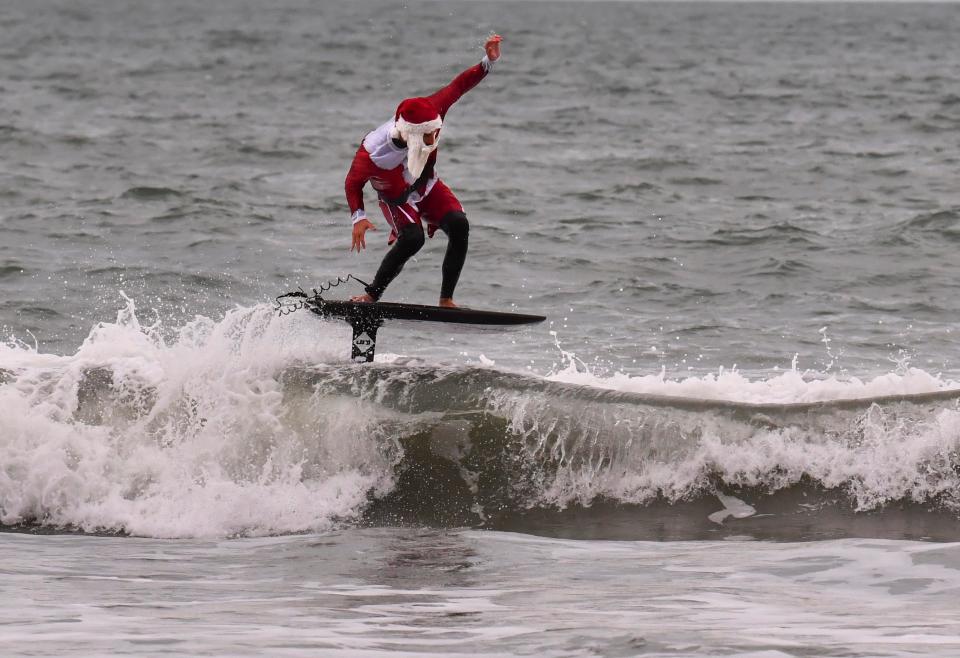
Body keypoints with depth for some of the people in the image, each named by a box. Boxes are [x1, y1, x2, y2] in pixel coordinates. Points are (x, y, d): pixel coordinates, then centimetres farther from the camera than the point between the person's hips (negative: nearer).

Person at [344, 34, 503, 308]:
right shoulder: (372, 153, -39)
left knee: (459, 225, -22)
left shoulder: (429, 114, -31)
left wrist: (488, 62, -29)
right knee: (413, 238, -32)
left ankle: (446, 300, -14)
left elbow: (458, 86, -18)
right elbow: (353, 183, -21)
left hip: (428, 188, 4)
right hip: (396, 198, -4)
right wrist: (358, 217, -34)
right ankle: (371, 296, -16)